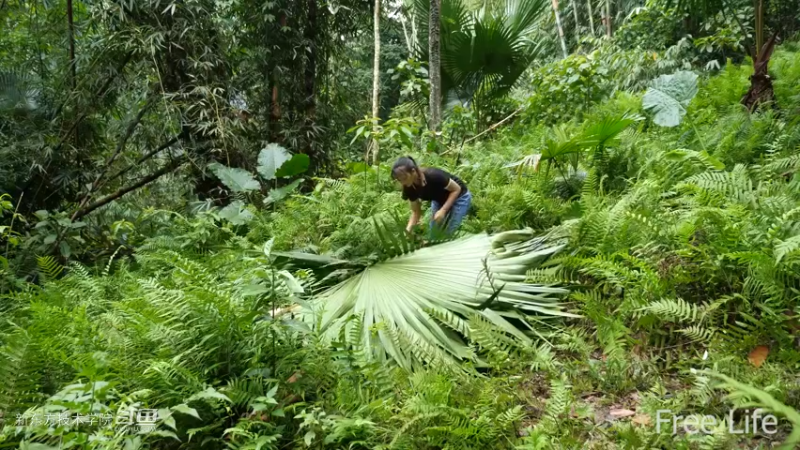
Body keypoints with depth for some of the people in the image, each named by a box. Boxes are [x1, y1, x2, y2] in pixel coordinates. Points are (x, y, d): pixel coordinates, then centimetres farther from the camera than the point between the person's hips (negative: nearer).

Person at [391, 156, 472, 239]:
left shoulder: (433, 176, -38)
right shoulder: (410, 188, -20)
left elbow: (456, 189, -24)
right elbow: (416, 211, -9)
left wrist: (443, 210, -32)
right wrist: (408, 230, -25)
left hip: (459, 197, -5)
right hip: (440, 200, 5)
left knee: (446, 234, -10)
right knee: (433, 234, 3)